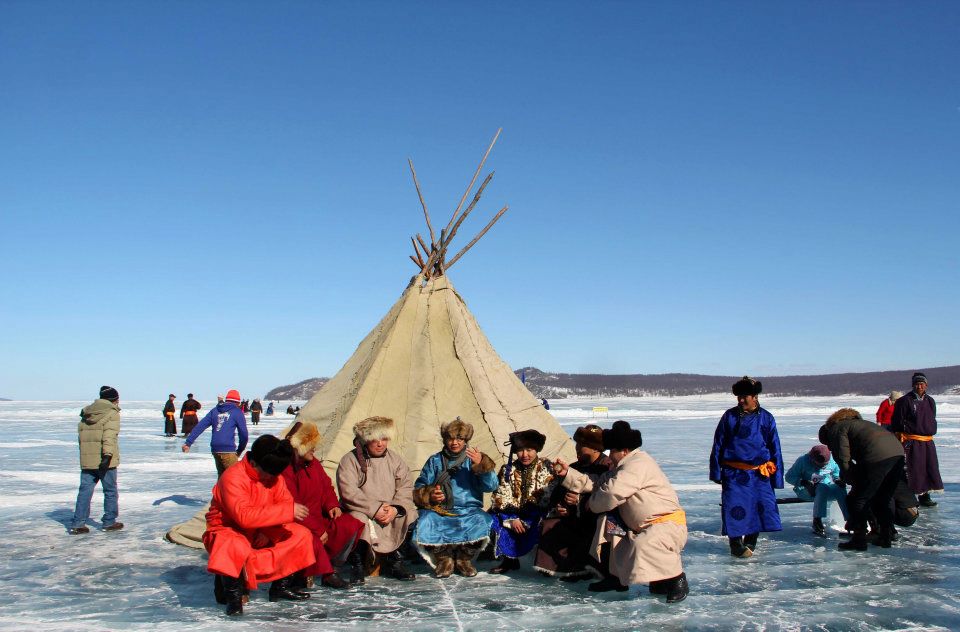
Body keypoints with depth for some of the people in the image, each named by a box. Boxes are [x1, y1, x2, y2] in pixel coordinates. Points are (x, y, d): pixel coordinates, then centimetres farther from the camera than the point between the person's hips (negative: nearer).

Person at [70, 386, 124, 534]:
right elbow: (109, 436, -19)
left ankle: (78, 523, 4)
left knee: (85, 490, 8)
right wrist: (108, 455, -25)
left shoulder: (87, 413, 15)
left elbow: (80, 435, 17)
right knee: (110, 491, 7)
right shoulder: (112, 413, -7)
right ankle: (109, 522, 14)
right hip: (104, 460, -6)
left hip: (86, 460, 6)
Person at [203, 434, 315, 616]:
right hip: (228, 530, -7)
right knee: (236, 548, -41)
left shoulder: (274, 476, -3)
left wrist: (269, 532, -23)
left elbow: (286, 503, -4)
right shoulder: (233, 477, -26)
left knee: (301, 535, -8)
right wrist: (288, 511, -40)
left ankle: (282, 586, -1)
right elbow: (244, 515, -38)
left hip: (262, 533, 7)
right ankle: (232, 592, -14)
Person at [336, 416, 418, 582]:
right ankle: (358, 566, -13)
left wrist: (395, 508, -19)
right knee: (358, 519, -36)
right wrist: (374, 509, -21)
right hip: (362, 512, -4)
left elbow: (406, 487, -1)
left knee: (410, 514, -21)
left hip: (390, 512, 4)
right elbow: (349, 492, -16)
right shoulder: (350, 460, -5)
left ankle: (394, 562, -2)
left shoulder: (394, 459, 8)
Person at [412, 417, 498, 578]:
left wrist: (481, 465, -17)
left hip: (468, 511, 0)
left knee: (482, 521, -31)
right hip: (439, 511, 0)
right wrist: (429, 495, -10)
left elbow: (491, 486, -2)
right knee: (425, 523, -31)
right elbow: (419, 488, 13)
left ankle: (464, 559, -4)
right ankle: (444, 559, -5)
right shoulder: (435, 461, 16)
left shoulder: (473, 460, 12)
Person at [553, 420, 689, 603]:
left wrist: (592, 504, -5)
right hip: (641, 527, 11)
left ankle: (676, 580, -13)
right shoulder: (624, 466, 16)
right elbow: (597, 483, 13)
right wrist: (567, 473, 6)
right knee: (608, 520, 8)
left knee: (643, 545, -36)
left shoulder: (638, 464, -19)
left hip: (668, 524, -11)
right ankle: (616, 576, 13)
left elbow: (612, 493, -25)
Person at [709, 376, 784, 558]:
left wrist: (776, 476, 6)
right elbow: (718, 445, 6)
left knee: (764, 507, 0)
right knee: (734, 509, -5)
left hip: (759, 474, 1)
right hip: (733, 473, -1)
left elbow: (775, 449, 9)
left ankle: (750, 542, 19)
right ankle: (736, 544, 11)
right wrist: (716, 472, 3)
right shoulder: (729, 416, 3)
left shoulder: (766, 419, 5)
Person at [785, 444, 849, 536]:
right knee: (823, 488, -36)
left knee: (839, 489, -27)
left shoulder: (832, 461, 0)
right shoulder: (803, 461, -11)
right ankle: (817, 521, -38)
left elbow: (837, 473, 19)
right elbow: (789, 476, -8)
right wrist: (804, 482, -22)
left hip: (827, 489, 4)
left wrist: (838, 480, -5)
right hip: (805, 491, -4)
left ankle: (850, 519, -32)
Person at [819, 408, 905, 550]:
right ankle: (886, 537, 26)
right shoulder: (858, 422, 36)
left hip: (878, 457, -9)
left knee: (857, 499, 4)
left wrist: (855, 482, 7)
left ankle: (859, 538, 6)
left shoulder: (836, 430, 11)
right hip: (898, 452, 9)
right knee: (884, 498, 23)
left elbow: (844, 460, -3)